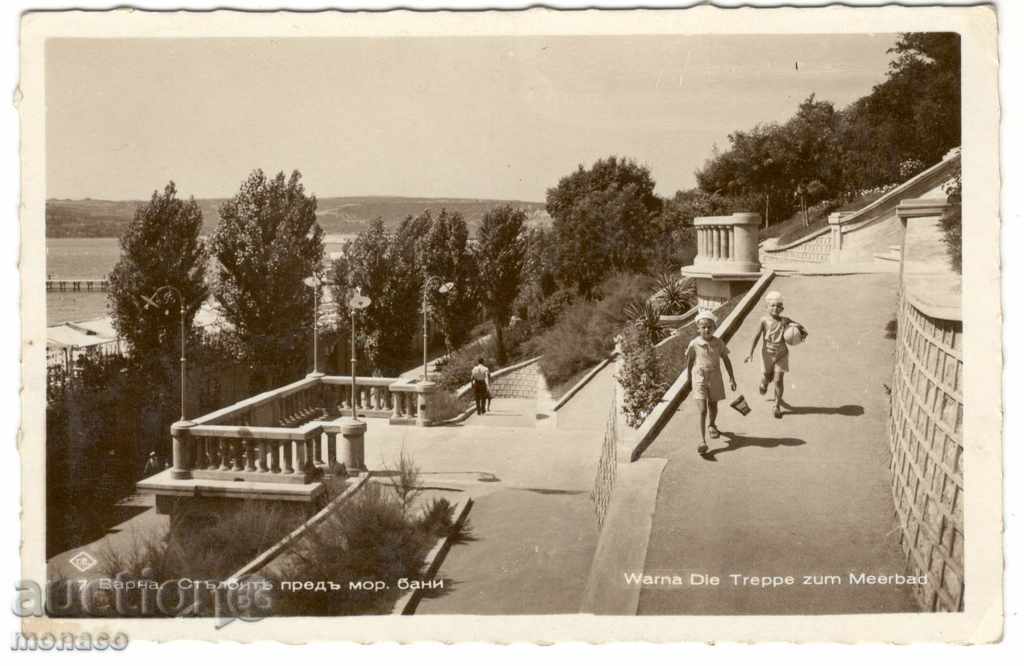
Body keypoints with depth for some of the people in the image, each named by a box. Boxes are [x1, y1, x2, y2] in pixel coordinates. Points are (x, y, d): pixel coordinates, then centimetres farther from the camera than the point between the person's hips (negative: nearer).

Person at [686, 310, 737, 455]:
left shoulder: (718, 343, -6)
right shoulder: (694, 344, -11)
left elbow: (726, 360, 3)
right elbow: (689, 362, 2)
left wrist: (732, 378, 3)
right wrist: (689, 381, 8)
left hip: (715, 378, 3)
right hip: (699, 379, -3)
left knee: (713, 406, 20)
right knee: (703, 410, -11)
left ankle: (711, 425, 52)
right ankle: (703, 441, -14)